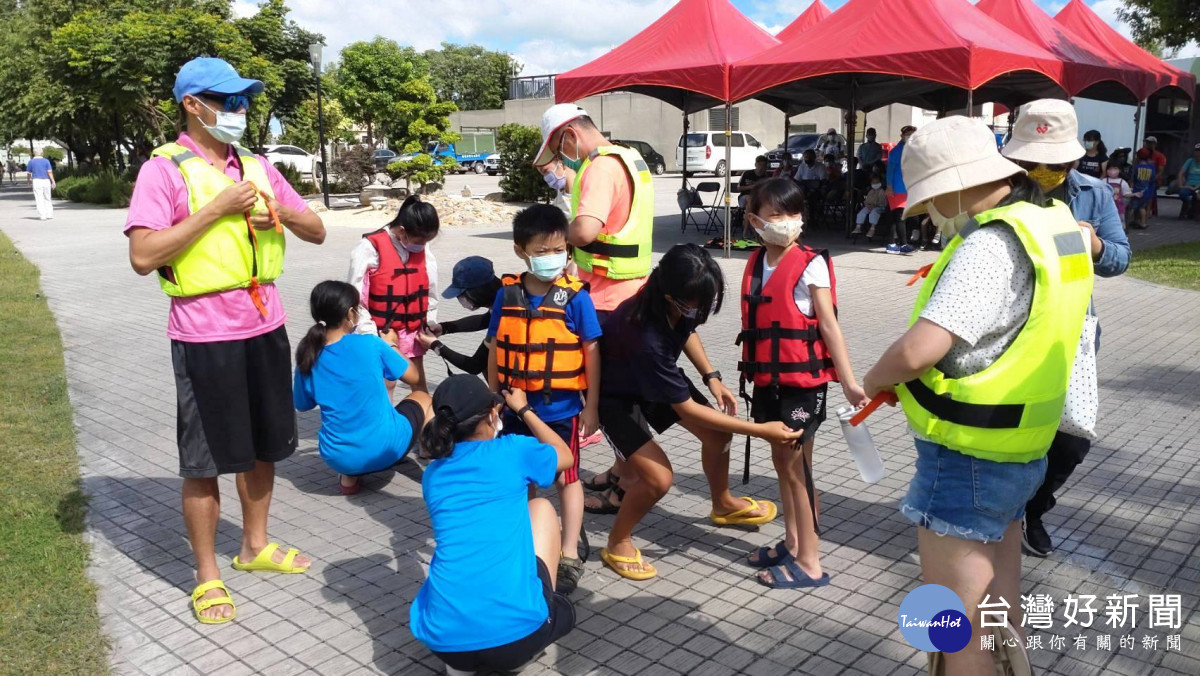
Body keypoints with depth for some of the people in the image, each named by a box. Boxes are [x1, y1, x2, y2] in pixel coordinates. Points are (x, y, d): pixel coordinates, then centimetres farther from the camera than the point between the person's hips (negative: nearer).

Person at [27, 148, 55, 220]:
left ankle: (42, 216, -7)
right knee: (47, 199, 13)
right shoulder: (46, 161, 2)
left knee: (39, 199, -1)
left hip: (36, 181, -1)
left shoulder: (31, 161, 3)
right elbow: (50, 172, -7)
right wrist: (53, 182, -5)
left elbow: (29, 173, 10)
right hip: (46, 181, 1)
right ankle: (49, 214, 12)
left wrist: (29, 179, 29)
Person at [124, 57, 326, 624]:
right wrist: (216, 209, -19)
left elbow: (317, 233, 12)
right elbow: (143, 257, -19)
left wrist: (281, 210, -9)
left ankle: (255, 545, 37)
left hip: (266, 327, 6)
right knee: (205, 458, 5)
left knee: (263, 444, 17)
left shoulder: (257, 167, 10)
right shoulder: (165, 169, -8)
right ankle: (206, 577, 20)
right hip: (205, 335, -6)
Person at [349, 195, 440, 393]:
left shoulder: (422, 247, 0)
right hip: (381, 332, -5)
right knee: (385, 383, -3)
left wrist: (430, 322, 4)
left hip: (412, 330, 5)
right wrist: (369, 334, -13)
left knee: (418, 381, 12)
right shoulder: (370, 248, -17)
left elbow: (430, 288, 9)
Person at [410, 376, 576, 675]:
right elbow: (566, 456, 25)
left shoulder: (432, 474, 15)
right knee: (541, 508, 21)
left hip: (442, 640, 4)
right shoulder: (513, 451, 3)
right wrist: (524, 410, 37)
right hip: (516, 630, -4)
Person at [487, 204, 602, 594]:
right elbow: (495, 350, 4)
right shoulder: (508, 294, -3)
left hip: (561, 408, -3)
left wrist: (592, 406, -7)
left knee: (565, 478, 9)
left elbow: (592, 351, -8)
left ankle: (569, 557, 19)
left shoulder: (575, 297, -12)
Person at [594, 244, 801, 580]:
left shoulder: (680, 305, -23)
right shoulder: (647, 338, -43)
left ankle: (723, 505, 35)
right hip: (616, 396, -7)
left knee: (717, 434, 5)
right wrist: (760, 430, -30)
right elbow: (686, 409, -32)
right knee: (659, 477, -19)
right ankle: (617, 544, 7)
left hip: (656, 376, 7)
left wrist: (712, 377, -6)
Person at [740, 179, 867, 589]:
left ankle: (809, 563, 9)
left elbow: (829, 326, -13)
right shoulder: (756, 264, 8)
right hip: (767, 378, 6)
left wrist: (848, 383, -17)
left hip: (802, 379, -6)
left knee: (796, 465, -1)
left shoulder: (811, 265, -10)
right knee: (780, 460, 15)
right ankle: (792, 543, 31)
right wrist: (752, 372, 13)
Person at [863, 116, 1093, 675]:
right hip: (1018, 454, 9)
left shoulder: (989, 247, -24)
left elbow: (915, 351, -31)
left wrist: (873, 381, -11)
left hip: (967, 462, -9)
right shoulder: (1054, 222, 5)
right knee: (997, 616, 24)